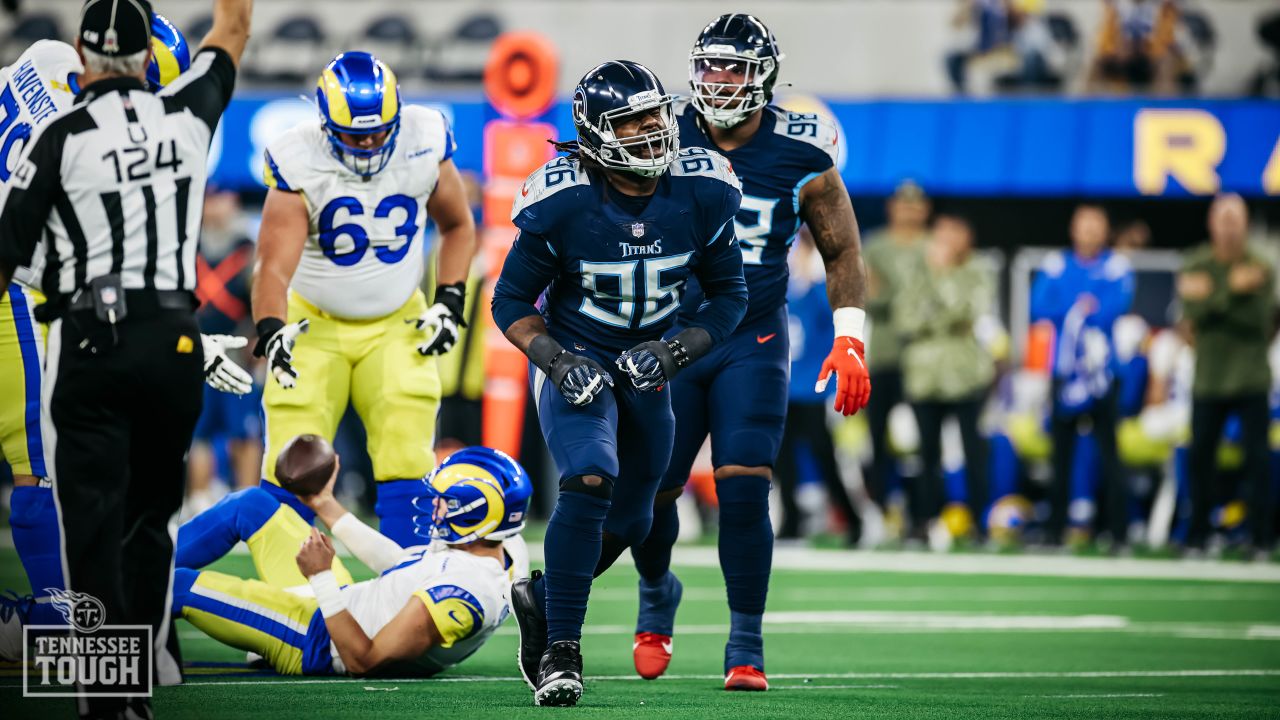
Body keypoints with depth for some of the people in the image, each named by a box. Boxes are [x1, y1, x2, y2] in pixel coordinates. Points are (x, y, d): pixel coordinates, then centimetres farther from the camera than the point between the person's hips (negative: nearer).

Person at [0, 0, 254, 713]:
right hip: (175, 341, 3)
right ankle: (151, 650, 20)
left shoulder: (63, 138, -6)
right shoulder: (188, 116, 4)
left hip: (90, 345, -3)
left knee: (94, 519, -3)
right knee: (150, 507, 19)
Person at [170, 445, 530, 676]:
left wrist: (322, 578, -32)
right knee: (251, 504, 18)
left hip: (316, 639, -9)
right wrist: (327, 507, 14)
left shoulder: (460, 591, -37)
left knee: (176, 585, -10)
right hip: (340, 606, 9)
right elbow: (401, 566, 7)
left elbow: (363, 660, -32)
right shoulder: (508, 551, -9)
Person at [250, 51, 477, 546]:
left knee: (408, 459, -9)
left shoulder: (424, 143, -12)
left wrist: (450, 300, -4)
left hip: (396, 325, 2)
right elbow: (274, 264, -28)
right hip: (314, 323, -2)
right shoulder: (299, 162, -21)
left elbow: (457, 227, 7)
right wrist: (271, 331, -45)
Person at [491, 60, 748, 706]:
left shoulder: (702, 196, -14)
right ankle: (560, 651, -20)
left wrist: (673, 351, -16)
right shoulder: (561, 203, -21)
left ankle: (540, 598, 43)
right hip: (574, 358, -5)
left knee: (628, 520, 14)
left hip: (647, 366, 5)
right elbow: (511, 301, -9)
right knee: (590, 481, -28)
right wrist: (557, 361, -24)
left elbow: (729, 295, -1)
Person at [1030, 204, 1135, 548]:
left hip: (1102, 371, -2)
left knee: (1108, 451, -7)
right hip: (1064, 372, 2)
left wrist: (1069, 313, -10)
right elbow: (1039, 307, -2)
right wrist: (1081, 308, -11)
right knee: (1061, 454, 5)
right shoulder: (1056, 265, 9)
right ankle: (1055, 529, 10)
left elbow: (1120, 304, -10)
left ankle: (1118, 531, -6)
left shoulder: (1117, 266, 4)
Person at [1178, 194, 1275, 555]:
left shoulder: (1261, 269, -2)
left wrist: (1211, 298, -19)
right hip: (1208, 380, 2)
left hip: (1250, 381, -2)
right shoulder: (1195, 267, 2)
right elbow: (1193, 313, -11)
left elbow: (1259, 319, -12)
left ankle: (1261, 538, 0)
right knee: (1200, 457, 6)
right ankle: (1197, 535, 17)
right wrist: (1232, 292, -25)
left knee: (1257, 457, -4)